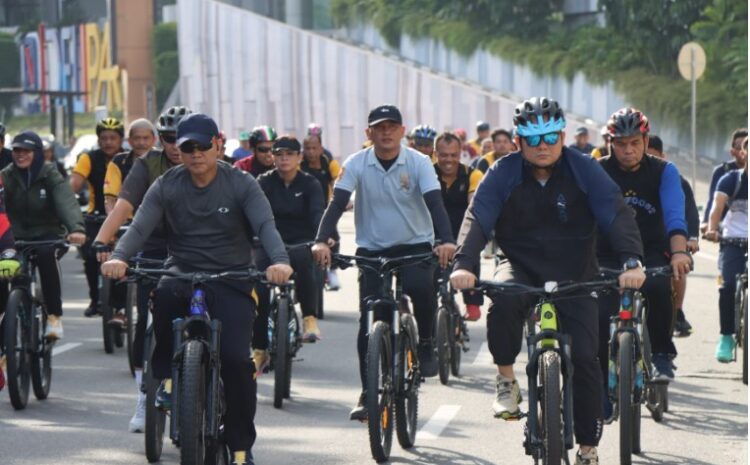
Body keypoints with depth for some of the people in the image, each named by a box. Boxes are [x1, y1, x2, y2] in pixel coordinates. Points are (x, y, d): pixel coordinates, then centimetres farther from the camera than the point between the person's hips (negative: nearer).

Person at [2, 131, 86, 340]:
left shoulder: (49, 175, -6)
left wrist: (76, 228, -41)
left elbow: (66, 202, -21)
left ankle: (55, 316, -29)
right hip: (18, 237, 3)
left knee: (45, 255, -34)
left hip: (47, 234, -2)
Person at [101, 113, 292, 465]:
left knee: (236, 357, -18)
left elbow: (265, 226, -16)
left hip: (232, 279, -1)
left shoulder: (241, 184, -2)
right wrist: (118, 257, -33)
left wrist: (279, 261, -37)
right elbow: (140, 227, -11)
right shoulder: (166, 186, 2)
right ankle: (167, 376, -13)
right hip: (184, 272, 1)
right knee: (165, 294, -37)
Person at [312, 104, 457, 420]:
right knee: (368, 322, -5)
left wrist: (446, 240, -36)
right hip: (372, 250, 1)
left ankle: (425, 343, -4)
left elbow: (434, 202, -18)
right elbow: (337, 204, -14)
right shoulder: (356, 165, -6)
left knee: (422, 288, -32)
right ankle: (367, 394, 5)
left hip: (415, 246, -1)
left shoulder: (418, 163, -7)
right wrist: (322, 240, -32)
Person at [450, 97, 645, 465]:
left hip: (574, 276, 0)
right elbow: (478, 217, -19)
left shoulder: (584, 171, -9)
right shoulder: (504, 173, -8)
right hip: (521, 266, 0)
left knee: (584, 358, -11)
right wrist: (464, 264, -37)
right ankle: (506, 379, -12)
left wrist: (631, 262, -36)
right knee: (504, 300, -36)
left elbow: (616, 214, -18)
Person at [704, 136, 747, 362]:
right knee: (729, 285, -21)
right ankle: (726, 336, -8)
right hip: (733, 240, -1)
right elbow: (718, 205, -15)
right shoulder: (731, 180, 0)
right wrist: (712, 229, -35)